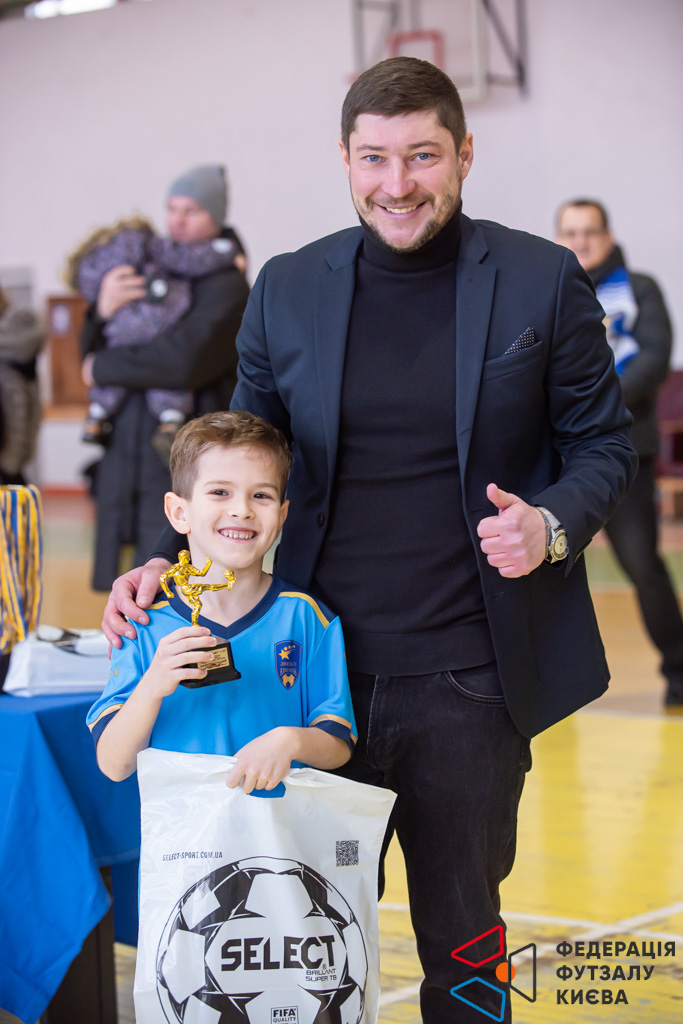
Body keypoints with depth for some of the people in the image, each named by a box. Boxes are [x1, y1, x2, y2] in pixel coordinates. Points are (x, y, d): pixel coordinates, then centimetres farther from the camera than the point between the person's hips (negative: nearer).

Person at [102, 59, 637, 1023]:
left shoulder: (543, 282, -1)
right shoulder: (287, 290, 6)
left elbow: (602, 444, 6)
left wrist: (553, 526, -14)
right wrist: (168, 562, -2)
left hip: (467, 677, -2)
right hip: (322, 667, 2)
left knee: (461, 936, 9)